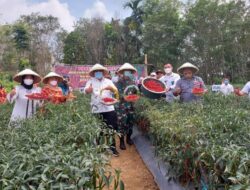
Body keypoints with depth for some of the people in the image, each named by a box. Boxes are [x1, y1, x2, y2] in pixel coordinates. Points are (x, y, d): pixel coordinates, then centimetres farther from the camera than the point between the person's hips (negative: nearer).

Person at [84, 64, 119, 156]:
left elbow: (116, 90, -1)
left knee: (112, 129, 3)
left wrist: (111, 88, -25)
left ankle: (112, 147, 16)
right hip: (97, 110, -1)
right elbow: (85, 91, -12)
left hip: (109, 108, 1)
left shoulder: (108, 81, 12)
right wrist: (88, 89, -38)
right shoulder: (91, 81, 5)